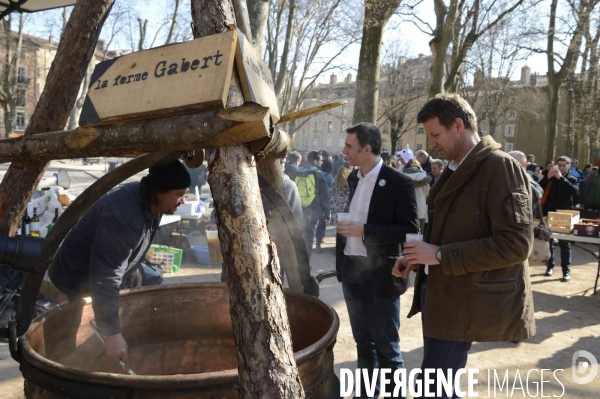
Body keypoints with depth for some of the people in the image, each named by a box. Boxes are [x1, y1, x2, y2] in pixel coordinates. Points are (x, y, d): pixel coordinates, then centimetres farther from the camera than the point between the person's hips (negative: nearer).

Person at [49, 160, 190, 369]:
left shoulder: (150, 202, -7)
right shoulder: (123, 218, -37)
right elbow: (106, 279, -40)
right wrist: (112, 333, -39)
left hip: (97, 274, 10)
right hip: (78, 282, -10)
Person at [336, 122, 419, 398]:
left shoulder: (399, 182, -13)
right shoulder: (353, 179, 9)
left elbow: (410, 230, -16)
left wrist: (364, 231, -22)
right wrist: (340, 262, 11)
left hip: (380, 274, -6)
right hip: (352, 272, 7)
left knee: (386, 347, 6)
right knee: (363, 342, 19)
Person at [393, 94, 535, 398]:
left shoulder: (501, 167, -15)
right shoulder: (455, 169, 13)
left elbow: (515, 243, -22)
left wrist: (440, 255, -21)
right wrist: (416, 258, 5)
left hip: (463, 301, -9)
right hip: (438, 292, 9)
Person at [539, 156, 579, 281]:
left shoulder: (572, 179, 4)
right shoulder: (551, 178, 9)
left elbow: (575, 192, -17)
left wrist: (561, 178, -20)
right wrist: (548, 177, -17)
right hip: (549, 214, 2)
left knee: (565, 243, 1)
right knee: (548, 241, 8)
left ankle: (566, 271, 3)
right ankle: (550, 266, 18)